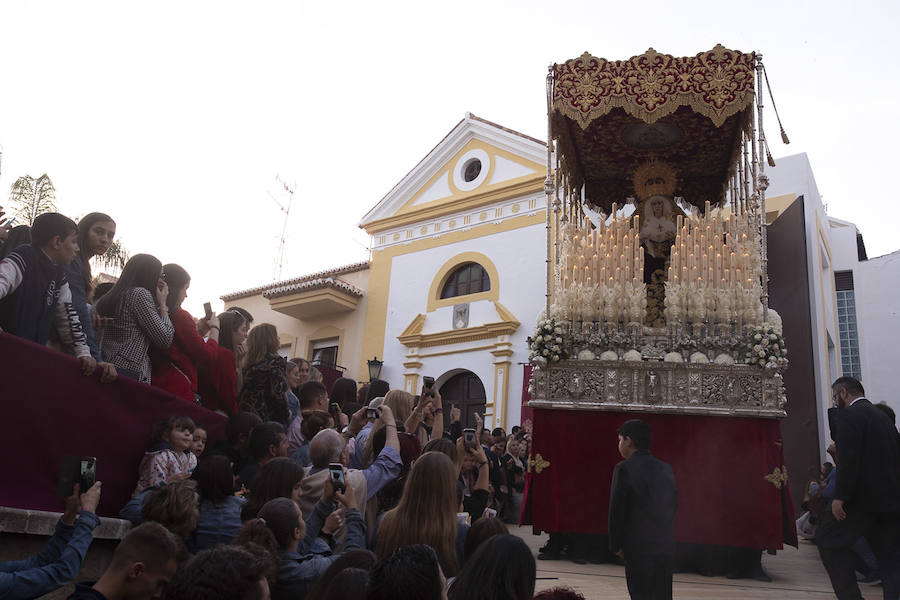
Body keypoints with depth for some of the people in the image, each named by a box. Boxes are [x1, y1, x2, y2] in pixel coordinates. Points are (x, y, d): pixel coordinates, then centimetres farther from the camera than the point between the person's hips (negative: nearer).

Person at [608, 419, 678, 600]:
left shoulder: (624, 469, -10)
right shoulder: (666, 469, 8)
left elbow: (617, 510, -10)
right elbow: (673, 505, 13)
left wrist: (616, 545, 1)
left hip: (639, 547, -6)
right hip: (667, 547, 6)